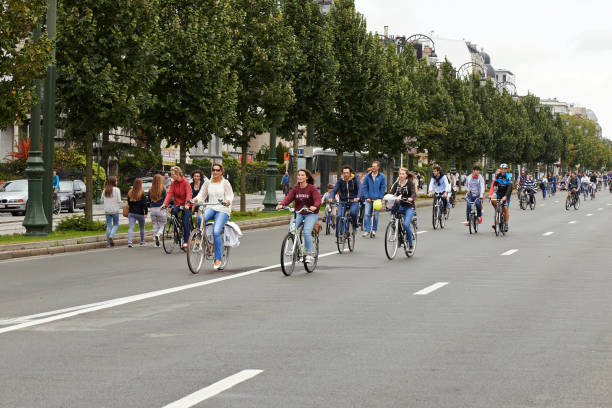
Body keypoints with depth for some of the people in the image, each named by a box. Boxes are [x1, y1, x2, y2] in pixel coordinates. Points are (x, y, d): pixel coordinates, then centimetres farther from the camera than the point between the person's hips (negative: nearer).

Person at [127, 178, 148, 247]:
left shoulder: (130, 193, 2)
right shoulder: (142, 193, -11)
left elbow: (128, 203, 9)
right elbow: (144, 204, -11)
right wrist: (146, 212, -4)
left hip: (131, 213, 3)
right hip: (140, 213, -3)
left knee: (131, 227, -3)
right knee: (142, 228, 15)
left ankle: (129, 242, -19)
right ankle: (142, 242, 25)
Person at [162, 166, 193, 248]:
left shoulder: (185, 182, -13)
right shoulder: (173, 183, 1)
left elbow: (189, 194, -22)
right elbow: (170, 193, -7)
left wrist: (187, 203, -38)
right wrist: (165, 204, -21)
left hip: (186, 205, -4)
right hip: (177, 204, 4)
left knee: (185, 223, -8)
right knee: (173, 211, -28)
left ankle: (186, 241, 4)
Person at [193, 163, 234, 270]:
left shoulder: (225, 183, 2)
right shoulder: (208, 183, 12)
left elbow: (230, 195, -5)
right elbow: (202, 194, 8)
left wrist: (228, 201, -28)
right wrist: (196, 199, -15)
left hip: (223, 210, -3)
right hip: (211, 208, 3)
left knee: (216, 232, -22)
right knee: (200, 218, -33)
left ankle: (219, 258, -15)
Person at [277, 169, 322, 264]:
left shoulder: (312, 188, -7)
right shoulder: (295, 188, 6)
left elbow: (318, 200, -17)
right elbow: (289, 197, -5)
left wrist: (314, 206, -39)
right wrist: (281, 204, -25)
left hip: (311, 214, -4)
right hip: (299, 213, 4)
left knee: (307, 232, -25)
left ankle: (309, 254, -17)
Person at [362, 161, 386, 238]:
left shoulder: (382, 176, 1)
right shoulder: (367, 176, 4)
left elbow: (383, 188, 3)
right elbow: (365, 187, 6)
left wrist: (380, 198, -5)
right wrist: (367, 197, -3)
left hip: (377, 199, -1)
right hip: (369, 199, 1)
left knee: (376, 215, 3)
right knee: (367, 214, -8)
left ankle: (374, 230, 14)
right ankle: (367, 230, -7)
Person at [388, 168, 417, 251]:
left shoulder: (410, 183, -5)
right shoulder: (397, 183, 8)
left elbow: (414, 193, -20)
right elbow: (391, 192, -3)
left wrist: (411, 198, -44)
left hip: (409, 207, -5)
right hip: (400, 206, 5)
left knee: (406, 225, -23)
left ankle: (410, 244, -4)